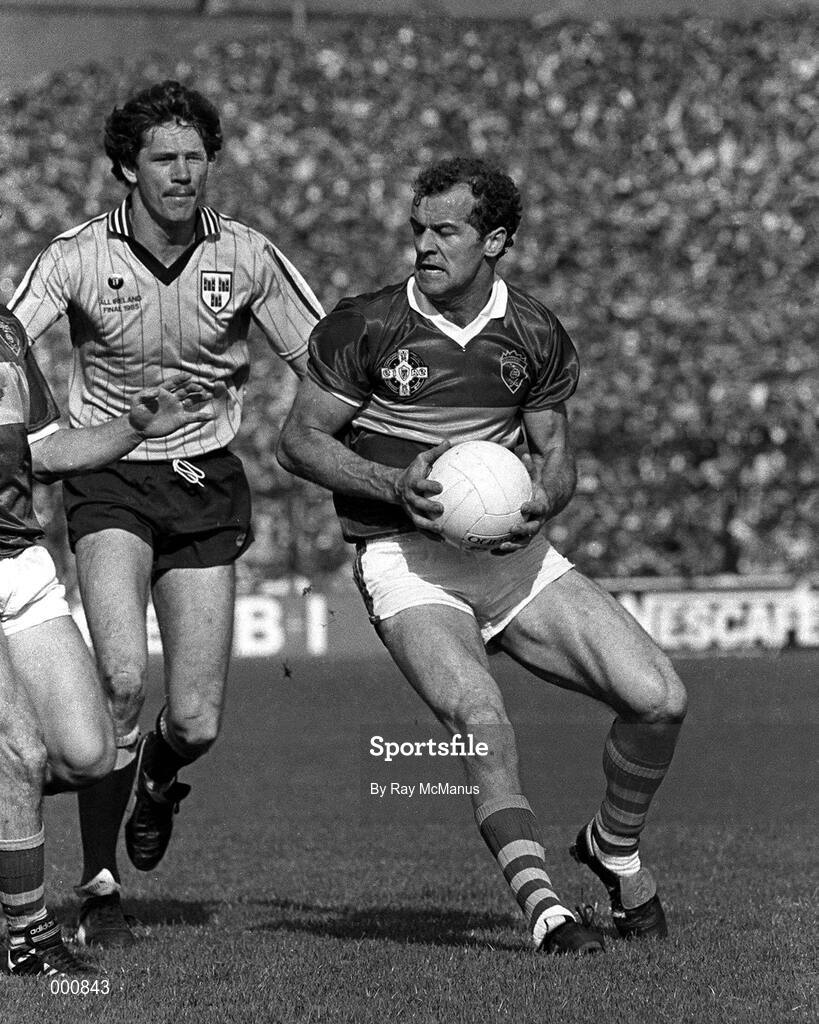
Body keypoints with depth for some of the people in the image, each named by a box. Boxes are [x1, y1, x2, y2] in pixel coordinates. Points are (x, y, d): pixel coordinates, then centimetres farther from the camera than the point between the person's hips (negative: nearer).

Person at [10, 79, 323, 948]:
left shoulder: (246, 257, -3)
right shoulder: (79, 257, -8)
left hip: (206, 485, 2)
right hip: (109, 480, -2)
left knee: (196, 722, -4)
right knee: (122, 678, -23)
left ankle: (157, 779, 36)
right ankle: (98, 885, -7)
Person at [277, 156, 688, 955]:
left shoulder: (536, 336, 5)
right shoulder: (366, 327, -6)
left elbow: (554, 454, 12)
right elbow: (300, 440, -2)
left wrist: (542, 500, -12)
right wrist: (397, 485, -18)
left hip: (512, 555, 4)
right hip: (405, 560, -4)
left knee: (658, 697, -9)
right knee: (481, 721, -30)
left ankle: (613, 848, 18)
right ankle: (541, 907, -23)